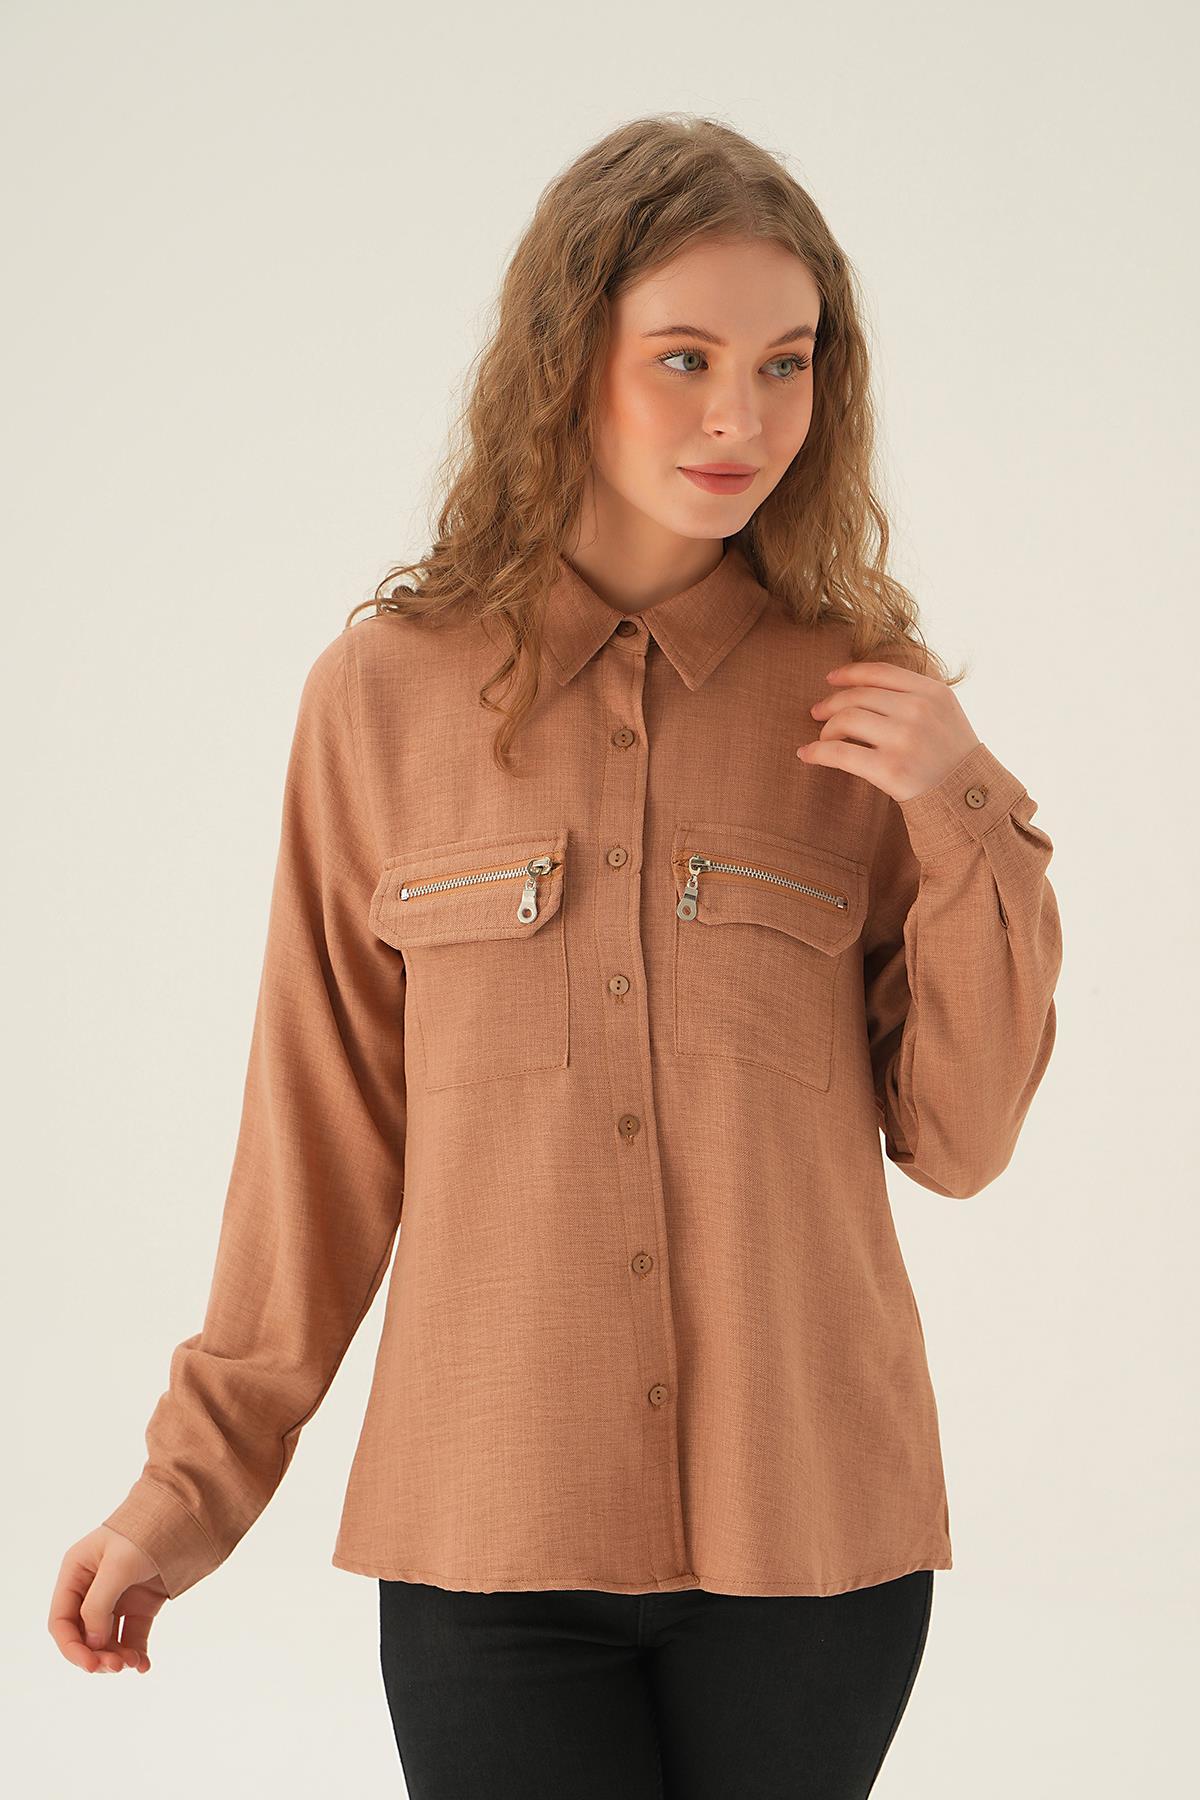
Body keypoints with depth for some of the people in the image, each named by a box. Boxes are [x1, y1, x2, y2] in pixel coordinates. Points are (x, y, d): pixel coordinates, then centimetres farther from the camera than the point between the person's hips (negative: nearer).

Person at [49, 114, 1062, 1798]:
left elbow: (957, 1141, 3)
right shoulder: (384, 693, 0)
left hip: (807, 1528, 1)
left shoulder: (863, 698, 2)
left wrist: (967, 826, -10)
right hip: (491, 1527, -1)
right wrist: (197, 1477, 7)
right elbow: (325, 1127, 5)